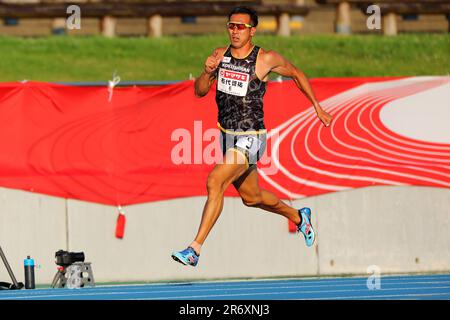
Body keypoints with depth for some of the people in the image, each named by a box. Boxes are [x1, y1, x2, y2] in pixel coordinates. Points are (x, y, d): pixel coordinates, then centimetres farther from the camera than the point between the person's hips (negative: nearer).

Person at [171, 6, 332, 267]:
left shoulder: (266, 59, -11)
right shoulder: (220, 55, 2)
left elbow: (296, 74, 6)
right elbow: (200, 92, 3)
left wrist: (317, 108, 11)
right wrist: (208, 72, -18)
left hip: (250, 138, -7)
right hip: (226, 135, 7)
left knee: (215, 181, -25)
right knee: (252, 197, 21)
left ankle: (195, 249, -24)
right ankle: (298, 217, 48)